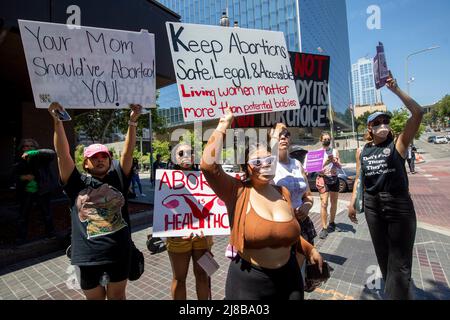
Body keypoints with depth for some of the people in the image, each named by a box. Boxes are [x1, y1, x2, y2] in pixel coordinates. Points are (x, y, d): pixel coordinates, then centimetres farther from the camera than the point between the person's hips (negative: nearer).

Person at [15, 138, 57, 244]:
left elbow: (51, 153, -30)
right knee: (23, 217, 7)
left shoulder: (41, 159, -9)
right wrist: (22, 177, -13)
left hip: (41, 192, -2)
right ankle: (21, 239, 21)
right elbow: (15, 178, 11)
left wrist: (32, 153, -38)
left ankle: (50, 233, 31)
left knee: (47, 215, 13)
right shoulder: (20, 164, 3)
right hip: (26, 194, 3)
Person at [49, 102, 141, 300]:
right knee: (94, 297, 19)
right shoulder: (78, 184, 1)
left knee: (117, 296, 18)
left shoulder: (117, 178, 3)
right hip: (89, 255, 0)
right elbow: (63, 154, -7)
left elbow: (128, 152, -4)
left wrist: (132, 122, -11)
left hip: (119, 253, 1)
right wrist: (57, 121, -14)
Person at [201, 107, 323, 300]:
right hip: (248, 281, -4)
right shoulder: (237, 192, -15)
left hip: (288, 277, 5)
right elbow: (208, 165, -33)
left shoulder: (283, 192, 0)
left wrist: (310, 250, 13)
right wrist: (223, 126, -25)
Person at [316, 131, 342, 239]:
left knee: (334, 202, 11)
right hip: (323, 178, -4)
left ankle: (331, 223, 28)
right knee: (324, 203, -11)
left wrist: (335, 161, -14)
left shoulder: (335, 151, 8)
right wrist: (325, 163, -22)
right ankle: (324, 228, -7)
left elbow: (340, 166, 6)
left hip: (334, 178, 4)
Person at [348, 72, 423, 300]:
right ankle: (391, 291, 38)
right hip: (372, 206, 4)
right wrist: (352, 202, 6)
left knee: (399, 259, 3)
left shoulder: (398, 143, -4)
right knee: (383, 255, 18)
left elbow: (418, 113, -14)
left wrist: (395, 90, -16)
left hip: (399, 204, -4)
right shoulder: (362, 152, 7)